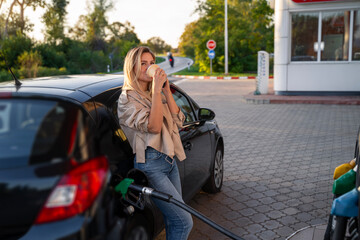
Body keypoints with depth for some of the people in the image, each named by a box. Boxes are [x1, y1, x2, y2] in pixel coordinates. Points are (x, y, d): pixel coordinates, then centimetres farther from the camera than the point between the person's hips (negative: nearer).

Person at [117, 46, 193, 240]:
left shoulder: (157, 95, 15)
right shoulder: (127, 98, -7)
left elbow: (178, 121, 4)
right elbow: (153, 126, -19)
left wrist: (167, 90, -3)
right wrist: (157, 90, -18)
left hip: (169, 159, 8)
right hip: (150, 164, -8)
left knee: (173, 221, 14)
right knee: (184, 222, -8)